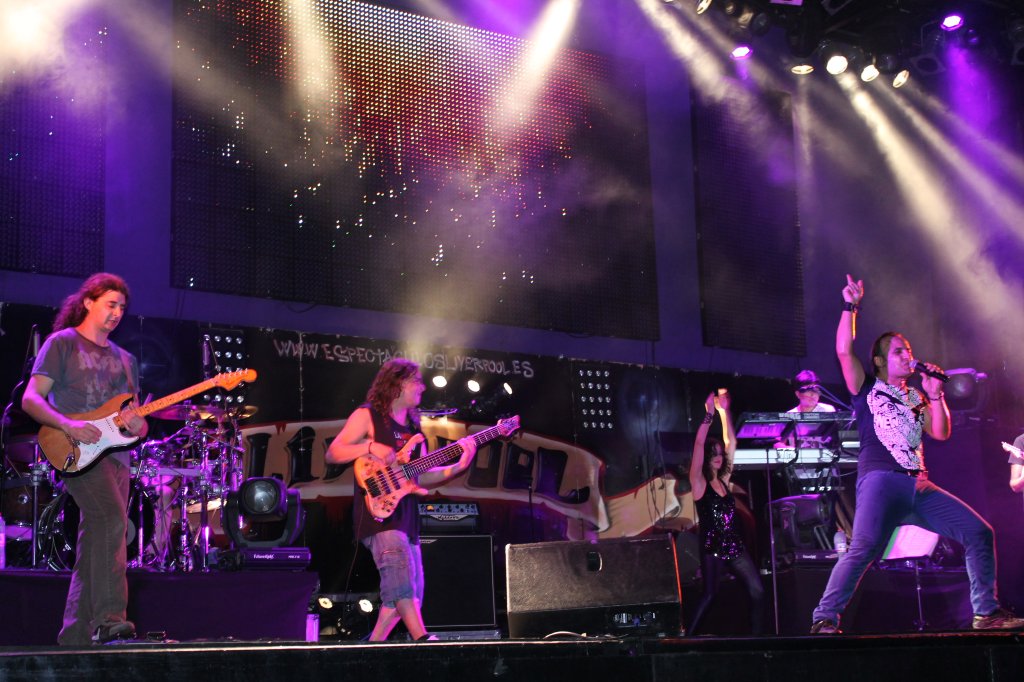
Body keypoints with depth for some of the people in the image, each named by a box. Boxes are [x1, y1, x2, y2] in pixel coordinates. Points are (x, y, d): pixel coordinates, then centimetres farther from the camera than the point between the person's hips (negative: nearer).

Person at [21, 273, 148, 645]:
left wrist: (138, 425, -4)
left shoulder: (124, 359, 22)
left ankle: (76, 636, 9)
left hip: (116, 455, 7)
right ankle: (109, 618, -32)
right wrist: (67, 425, -20)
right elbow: (30, 398, -4)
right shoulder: (62, 344, 4)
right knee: (112, 518, -29)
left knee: (96, 546, 4)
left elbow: (136, 416, 22)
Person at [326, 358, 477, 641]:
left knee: (406, 593, 7)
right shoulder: (367, 416, 0)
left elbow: (420, 477, 16)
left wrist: (457, 467, 3)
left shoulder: (413, 428, 20)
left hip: (406, 516, 8)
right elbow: (332, 454, -6)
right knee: (402, 581, -24)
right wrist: (369, 447, -20)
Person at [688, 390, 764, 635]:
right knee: (710, 594, -12)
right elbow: (699, 444, -15)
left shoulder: (724, 479, 12)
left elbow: (731, 442, 11)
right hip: (712, 547, -6)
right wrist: (709, 414, -16)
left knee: (757, 590, -1)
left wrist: (724, 411, 8)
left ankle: (756, 636, 7)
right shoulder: (699, 483, -3)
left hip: (734, 545, 6)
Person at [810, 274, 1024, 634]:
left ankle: (986, 612, 6)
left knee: (980, 532, -2)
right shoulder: (867, 389, 11)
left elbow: (941, 433, 15)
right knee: (864, 547, -28)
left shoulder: (916, 399, 25)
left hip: (919, 486, 6)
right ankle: (824, 620, -26)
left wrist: (935, 395, 6)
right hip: (880, 481, -6)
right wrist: (850, 307, -2)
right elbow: (844, 351, -3)